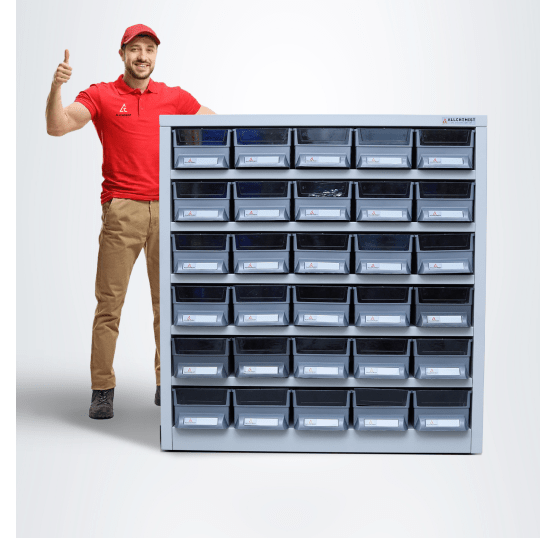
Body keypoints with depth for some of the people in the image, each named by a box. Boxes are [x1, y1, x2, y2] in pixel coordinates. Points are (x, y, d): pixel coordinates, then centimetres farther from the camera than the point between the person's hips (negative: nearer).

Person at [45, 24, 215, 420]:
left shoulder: (173, 97, 13)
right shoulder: (100, 96, 5)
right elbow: (58, 126, -9)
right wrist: (56, 87, -24)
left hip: (167, 209, 3)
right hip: (121, 209, -3)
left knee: (168, 301, 6)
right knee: (110, 302, -3)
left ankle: (167, 384, 17)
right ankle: (102, 390, 5)